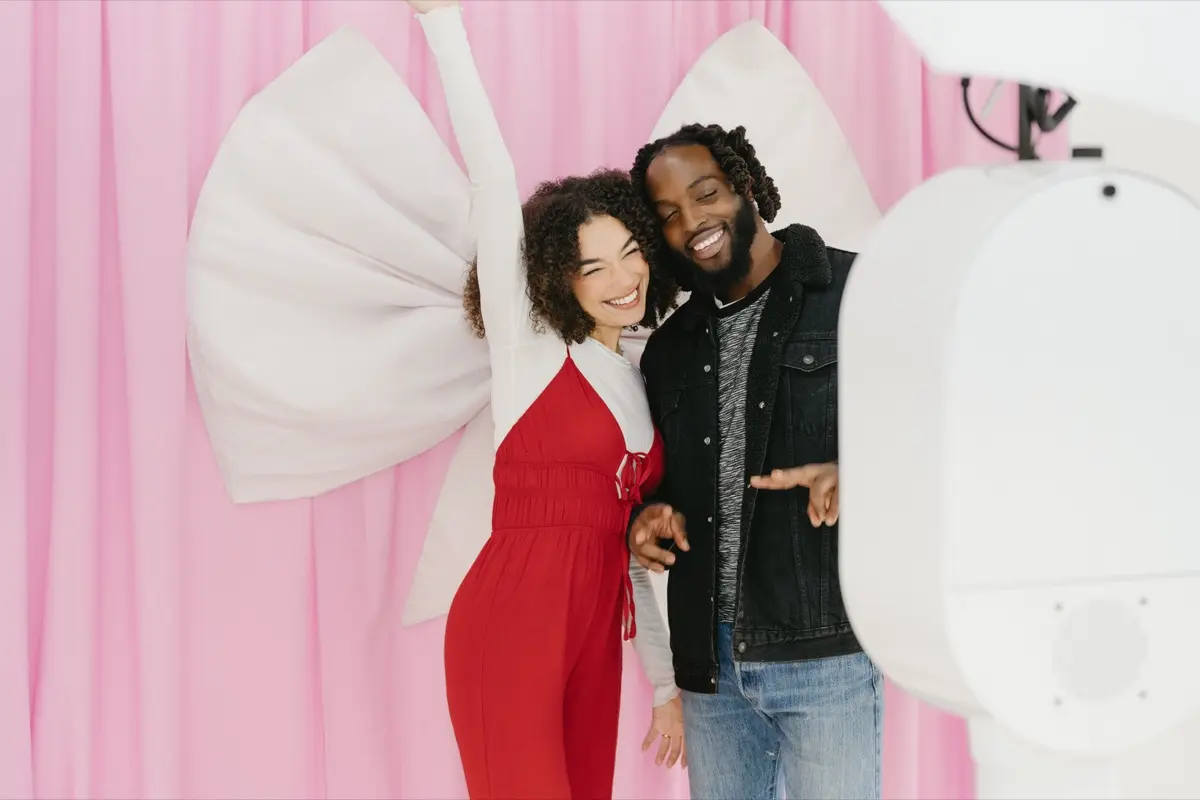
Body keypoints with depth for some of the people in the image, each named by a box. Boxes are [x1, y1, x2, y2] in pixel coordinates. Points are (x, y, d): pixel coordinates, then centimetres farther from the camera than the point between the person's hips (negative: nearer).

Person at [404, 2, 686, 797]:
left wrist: (667, 685, 20)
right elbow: (493, 182, -12)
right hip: (509, 629, -6)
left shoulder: (640, 382, 16)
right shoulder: (529, 349, -1)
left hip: (594, 637, 6)